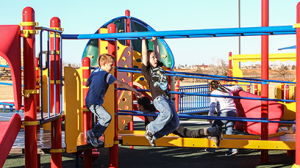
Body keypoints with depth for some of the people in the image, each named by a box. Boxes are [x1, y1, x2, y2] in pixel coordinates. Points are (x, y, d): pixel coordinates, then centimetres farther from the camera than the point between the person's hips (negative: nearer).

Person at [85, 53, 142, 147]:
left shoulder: (95, 72, 10)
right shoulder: (106, 75, -15)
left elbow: (86, 84, 22)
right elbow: (121, 84, -13)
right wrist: (135, 91, -9)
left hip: (89, 101, 10)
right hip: (93, 103, -10)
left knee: (103, 119, 14)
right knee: (107, 118, -17)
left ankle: (91, 138, 17)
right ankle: (92, 133, -7)